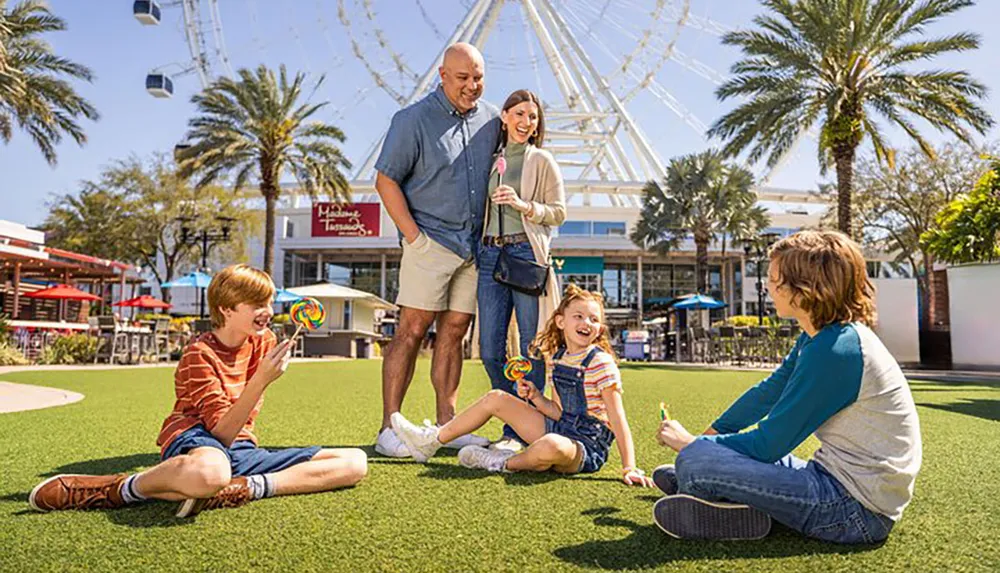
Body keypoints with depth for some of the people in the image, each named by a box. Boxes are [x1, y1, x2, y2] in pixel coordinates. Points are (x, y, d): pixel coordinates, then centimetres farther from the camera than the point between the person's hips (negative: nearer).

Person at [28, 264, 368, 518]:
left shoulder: (264, 342, 10)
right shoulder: (200, 354, -7)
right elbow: (221, 432, -18)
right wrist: (261, 380, -28)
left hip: (241, 448, 6)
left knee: (355, 462, -11)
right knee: (209, 471, -48)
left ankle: (243, 488, -23)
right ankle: (121, 488, -15)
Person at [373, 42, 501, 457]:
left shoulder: (490, 119, 12)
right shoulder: (413, 119, -4)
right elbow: (386, 181, -5)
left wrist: (490, 234, 13)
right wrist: (414, 236, -12)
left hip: (473, 246, 6)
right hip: (431, 242, -5)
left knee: (454, 331, 8)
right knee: (412, 330, -7)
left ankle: (447, 424, 15)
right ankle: (390, 429, -2)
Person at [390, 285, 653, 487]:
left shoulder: (600, 363, -16)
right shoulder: (557, 359, 5)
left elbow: (618, 420, -18)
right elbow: (560, 412, 9)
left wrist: (630, 469, -24)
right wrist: (535, 397, -8)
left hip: (587, 448, -7)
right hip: (560, 428, 8)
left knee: (552, 446, -43)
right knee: (496, 398, 6)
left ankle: (504, 462, -11)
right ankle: (430, 441, 14)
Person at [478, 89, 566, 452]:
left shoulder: (542, 161, 6)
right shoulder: (492, 161, 17)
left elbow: (558, 213, 1)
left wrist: (522, 205, -13)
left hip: (527, 254, -4)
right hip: (490, 256, 4)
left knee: (531, 347, -2)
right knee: (490, 351, 3)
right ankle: (513, 428, 18)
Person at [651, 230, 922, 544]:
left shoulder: (834, 351, -24)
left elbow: (767, 444, -19)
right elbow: (767, 393, 17)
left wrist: (692, 443, -6)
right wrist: (711, 434, 17)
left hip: (858, 508, -10)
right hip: (841, 480, 10)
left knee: (695, 460, -19)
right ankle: (690, 480, 41)